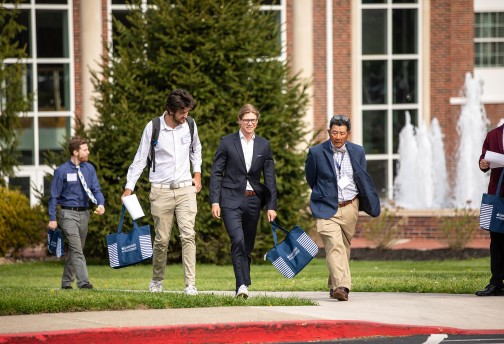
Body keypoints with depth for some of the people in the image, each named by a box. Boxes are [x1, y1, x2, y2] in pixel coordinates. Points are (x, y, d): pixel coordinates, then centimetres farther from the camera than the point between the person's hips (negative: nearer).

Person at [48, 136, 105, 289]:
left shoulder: (89, 169, 4)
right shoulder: (62, 171, -9)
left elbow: (96, 189, 4)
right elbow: (54, 196, -5)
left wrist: (101, 204, -17)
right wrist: (52, 218, -8)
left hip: (84, 213, 5)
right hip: (68, 214, -5)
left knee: (75, 250, 12)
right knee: (77, 249, -14)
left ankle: (66, 282, 23)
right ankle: (83, 282, -20)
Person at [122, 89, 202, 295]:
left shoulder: (190, 125, 2)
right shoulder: (153, 128, -6)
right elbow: (140, 160, -1)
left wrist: (197, 173, 16)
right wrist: (129, 187, -6)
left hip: (186, 189, 2)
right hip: (161, 191, -2)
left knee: (188, 235, -12)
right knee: (162, 240, 4)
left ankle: (190, 285, -14)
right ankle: (157, 280, 26)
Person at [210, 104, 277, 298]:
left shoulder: (263, 145, 9)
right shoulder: (227, 142, 1)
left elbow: (270, 177, 10)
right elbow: (216, 173, 0)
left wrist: (271, 206, 4)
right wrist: (215, 201, -8)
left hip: (253, 200, 3)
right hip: (231, 200, -3)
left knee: (248, 245, 7)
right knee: (238, 241, -20)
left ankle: (243, 286, 16)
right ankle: (242, 285, -25)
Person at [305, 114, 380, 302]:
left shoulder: (357, 152, 4)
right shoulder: (316, 152, -5)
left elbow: (363, 179, 18)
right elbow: (311, 179, 11)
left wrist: (369, 202, 18)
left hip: (350, 207, 3)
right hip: (327, 208, -3)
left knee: (344, 248, 10)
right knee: (334, 246, -19)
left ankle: (335, 285, 26)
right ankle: (341, 286, -29)